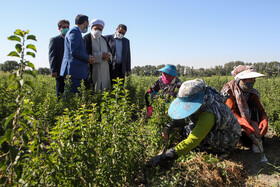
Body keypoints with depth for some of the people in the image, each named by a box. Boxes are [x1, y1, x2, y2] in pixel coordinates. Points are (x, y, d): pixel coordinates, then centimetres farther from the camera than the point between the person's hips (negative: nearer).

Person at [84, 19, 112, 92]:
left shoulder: (103, 39, 20)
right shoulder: (87, 39, -3)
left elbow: (109, 51, 20)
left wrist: (108, 56, -5)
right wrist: (100, 55, -20)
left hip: (104, 70, 6)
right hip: (93, 70, -6)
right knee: (94, 91, -8)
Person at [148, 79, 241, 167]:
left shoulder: (208, 114, -39)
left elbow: (192, 141, -43)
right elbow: (183, 117, 0)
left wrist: (164, 157, -44)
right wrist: (169, 126, -18)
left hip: (226, 144, -8)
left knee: (187, 131, -22)